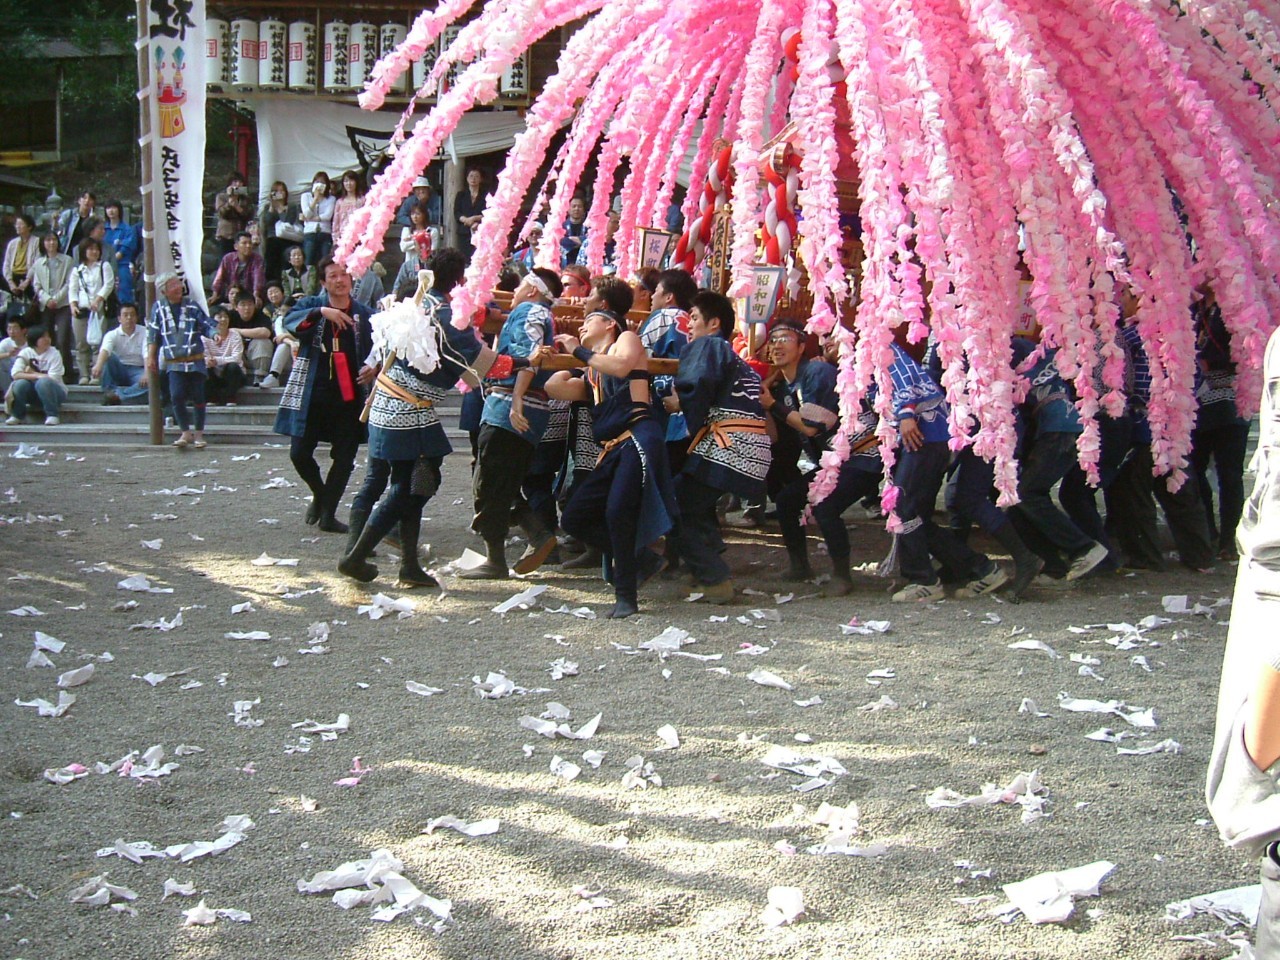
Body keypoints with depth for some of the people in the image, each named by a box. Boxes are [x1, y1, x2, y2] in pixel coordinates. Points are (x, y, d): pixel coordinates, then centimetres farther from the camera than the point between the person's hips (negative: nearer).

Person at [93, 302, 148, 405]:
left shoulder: (144, 332, -5)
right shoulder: (112, 334, -6)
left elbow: (147, 354, -19)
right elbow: (104, 350, -27)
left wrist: (146, 374, -38)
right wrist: (98, 365, -49)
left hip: (137, 371, -1)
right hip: (119, 370, 1)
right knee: (108, 357, -28)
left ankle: (117, 395, -42)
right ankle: (108, 392, -27)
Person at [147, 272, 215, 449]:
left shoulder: (191, 305, 3)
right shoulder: (159, 308, 4)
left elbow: (206, 324, 3)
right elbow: (153, 335, 8)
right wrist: (151, 357, 4)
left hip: (195, 360, 0)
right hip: (175, 363, 0)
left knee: (198, 397, 0)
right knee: (177, 396, -13)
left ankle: (199, 434, 13)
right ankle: (185, 433, 2)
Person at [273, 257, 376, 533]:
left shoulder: (365, 314, 7)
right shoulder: (311, 305, 4)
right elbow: (289, 322, -16)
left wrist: (374, 368, -6)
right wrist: (321, 312, -29)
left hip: (349, 396, 1)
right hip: (312, 394, -1)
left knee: (344, 458, 0)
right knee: (300, 453, 0)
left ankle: (328, 513, 12)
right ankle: (319, 494, 29)